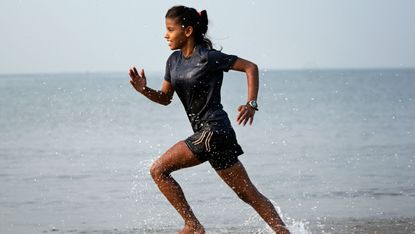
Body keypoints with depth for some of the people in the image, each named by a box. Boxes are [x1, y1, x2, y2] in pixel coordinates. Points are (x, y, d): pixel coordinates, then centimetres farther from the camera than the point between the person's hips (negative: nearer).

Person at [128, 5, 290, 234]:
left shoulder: (207, 57, -11)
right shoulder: (174, 60, 12)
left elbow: (251, 67, -8)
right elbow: (165, 98, 17)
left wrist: (251, 104, -15)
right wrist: (144, 90, -2)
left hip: (213, 131, -8)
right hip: (205, 133, 8)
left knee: (158, 170, -7)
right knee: (248, 193, 8)